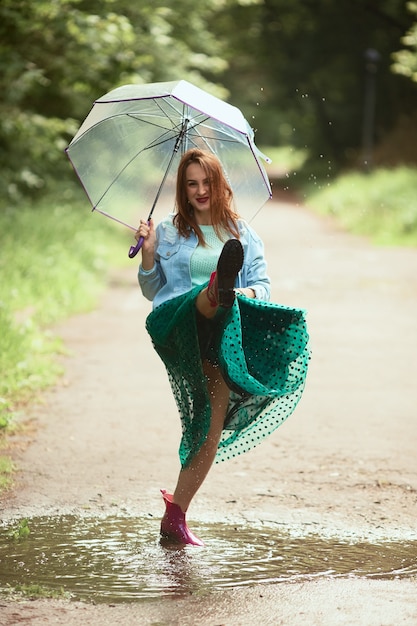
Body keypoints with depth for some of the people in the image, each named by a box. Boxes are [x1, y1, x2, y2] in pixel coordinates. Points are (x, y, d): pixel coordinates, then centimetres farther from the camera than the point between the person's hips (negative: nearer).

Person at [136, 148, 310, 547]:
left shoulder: (243, 234, 19)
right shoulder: (169, 232, 15)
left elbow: (263, 283, 15)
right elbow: (151, 291, 15)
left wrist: (251, 292, -7)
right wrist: (148, 254, -2)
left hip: (224, 334, 2)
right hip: (177, 326, -2)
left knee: (214, 419, -10)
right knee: (206, 300, -36)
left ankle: (175, 514, 0)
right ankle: (221, 289, -76)